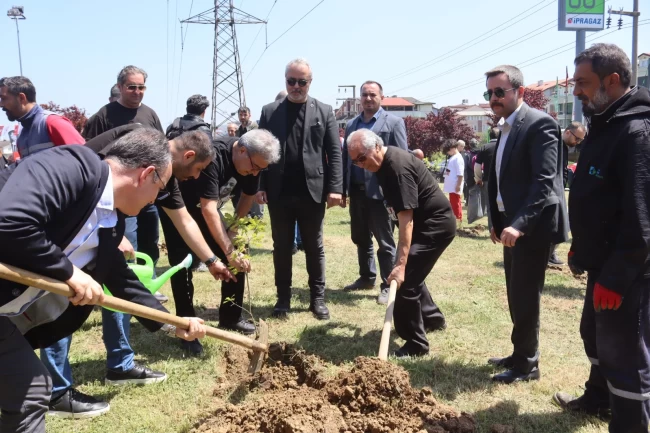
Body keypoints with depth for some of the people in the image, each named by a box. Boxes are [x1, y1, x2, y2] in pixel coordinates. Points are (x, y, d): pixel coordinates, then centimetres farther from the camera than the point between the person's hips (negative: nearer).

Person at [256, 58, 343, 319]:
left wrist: (335, 187, -9)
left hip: (312, 192, -1)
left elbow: (334, 152, 0)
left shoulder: (324, 112, 5)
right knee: (281, 248, 9)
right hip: (279, 193, 1)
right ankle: (283, 297, 21)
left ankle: (317, 298, 20)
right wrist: (259, 186, -5)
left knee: (314, 248, 9)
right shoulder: (269, 112, 7)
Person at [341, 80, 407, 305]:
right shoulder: (351, 124, 13)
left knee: (384, 241, 3)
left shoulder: (393, 122, -2)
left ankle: (388, 286, 13)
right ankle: (366, 277, 32)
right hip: (356, 191, 6)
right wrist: (342, 189, 9)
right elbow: (345, 157, 14)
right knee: (360, 238, 16)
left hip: (380, 191, -5)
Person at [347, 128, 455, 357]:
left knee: (405, 280, -13)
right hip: (425, 222, 10)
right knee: (410, 274, 21)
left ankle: (415, 344, -3)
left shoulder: (398, 166, -26)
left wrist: (401, 262, -36)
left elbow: (406, 216, -32)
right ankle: (432, 318, 40)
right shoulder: (384, 162, 5)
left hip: (436, 224, -10)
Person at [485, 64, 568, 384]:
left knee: (526, 297, 0)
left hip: (532, 226, -9)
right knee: (517, 296, 17)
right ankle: (521, 355, 30)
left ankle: (527, 364, 14)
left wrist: (520, 223, -29)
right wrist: (497, 221, 15)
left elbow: (545, 181, -23)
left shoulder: (539, 123, -15)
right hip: (512, 225, 9)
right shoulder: (507, 128, 14)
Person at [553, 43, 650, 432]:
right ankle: (598, 397, 45)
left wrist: (616, 278, -24)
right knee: (596, 336, 24)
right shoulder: (603, 126, 11)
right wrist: (580, 249, 19)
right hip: (603, 264, 10)